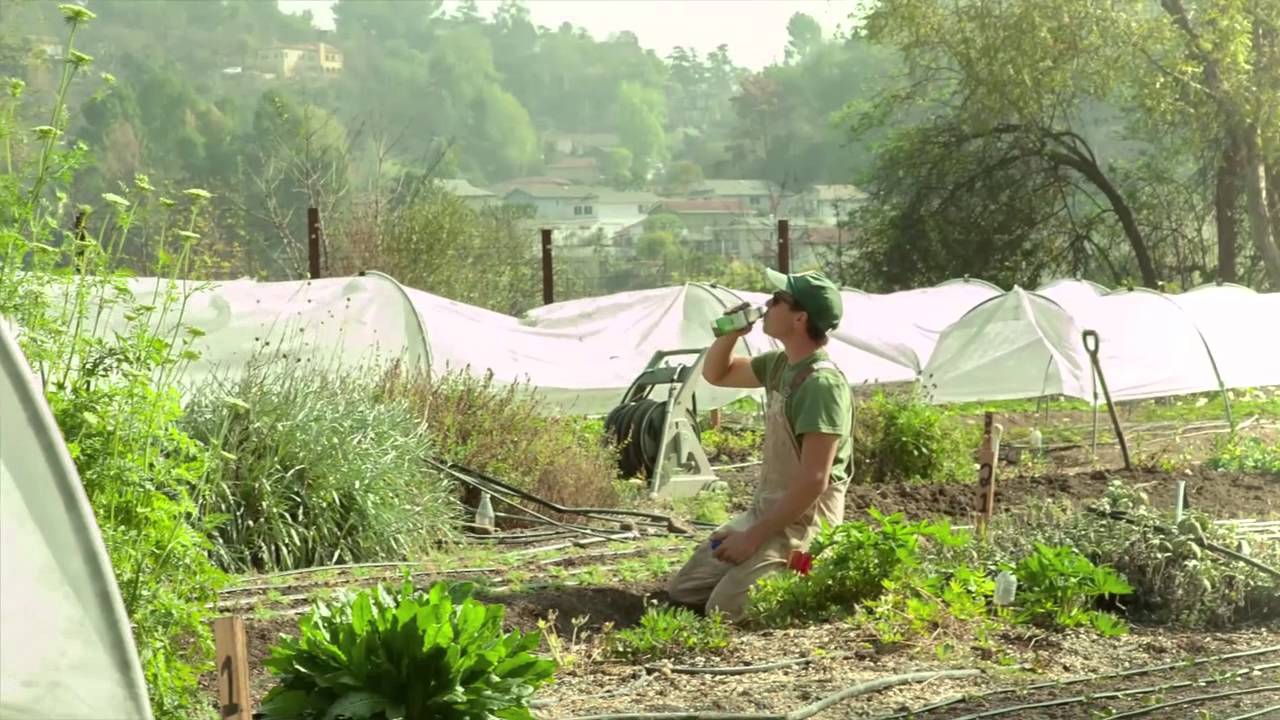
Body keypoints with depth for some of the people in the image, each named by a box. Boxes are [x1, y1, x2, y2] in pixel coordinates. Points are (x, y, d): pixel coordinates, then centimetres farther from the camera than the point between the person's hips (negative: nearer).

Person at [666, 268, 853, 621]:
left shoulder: (822, 383, -23)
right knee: (682, 592, 9)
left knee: (722, 610, -21)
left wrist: (753, 537, -22)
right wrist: (729, 334, 1)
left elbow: (814, 481, -26)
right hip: (765, 511, 9)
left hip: (802, 523, -9)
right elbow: (715, 375, 23)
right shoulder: (780, 364, 6)